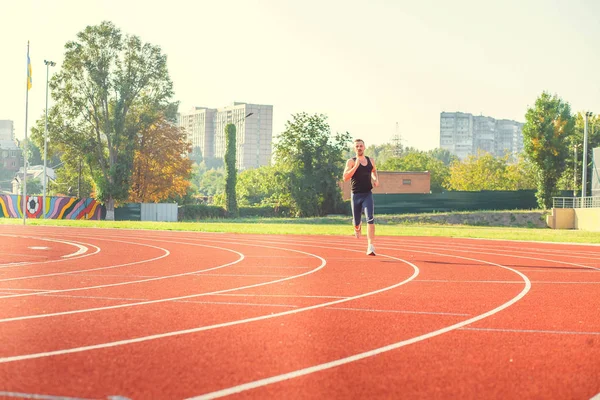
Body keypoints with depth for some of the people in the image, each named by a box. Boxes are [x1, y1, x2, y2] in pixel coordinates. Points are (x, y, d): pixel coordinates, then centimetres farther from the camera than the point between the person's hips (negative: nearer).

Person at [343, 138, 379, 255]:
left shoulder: (371, 161, 7)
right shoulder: (351, 162, -5)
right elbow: (345, 178, -16)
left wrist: (376, 179, 8)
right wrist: (356, 166, -23)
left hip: (368, 194, 1)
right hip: (356, 195, -1)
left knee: (370, 219, -17)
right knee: (356, 222, 11)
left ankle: (371, 246, -21)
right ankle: (358, 226, 51)